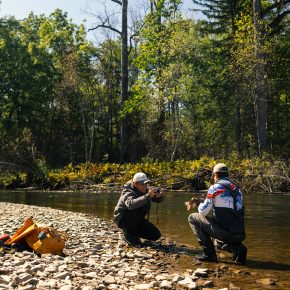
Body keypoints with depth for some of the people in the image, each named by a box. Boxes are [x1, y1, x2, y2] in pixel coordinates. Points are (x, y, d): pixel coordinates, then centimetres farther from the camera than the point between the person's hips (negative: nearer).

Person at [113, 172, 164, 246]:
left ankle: (135, 231, 17)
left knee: (156, 235, -4)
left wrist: (160, 196, -29)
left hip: (136, 220, 7)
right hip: (122, 220, -6)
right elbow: (131, 204, -48)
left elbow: (158, 200, -4)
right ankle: (127, 234, -15)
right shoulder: (128, 192, -25)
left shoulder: (145, 190, -4)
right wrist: (147, 196, -55)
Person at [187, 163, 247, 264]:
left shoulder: (215, 187, -7)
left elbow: (203, 212, -3)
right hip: (240, 235, 7)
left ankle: (209, 253, 5)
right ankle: (236, 247, 6)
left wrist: (199, 203, 20)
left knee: (193, 218, 8)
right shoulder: (237, 188, 12)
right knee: (217, 242, 38)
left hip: (225, 231, -7)